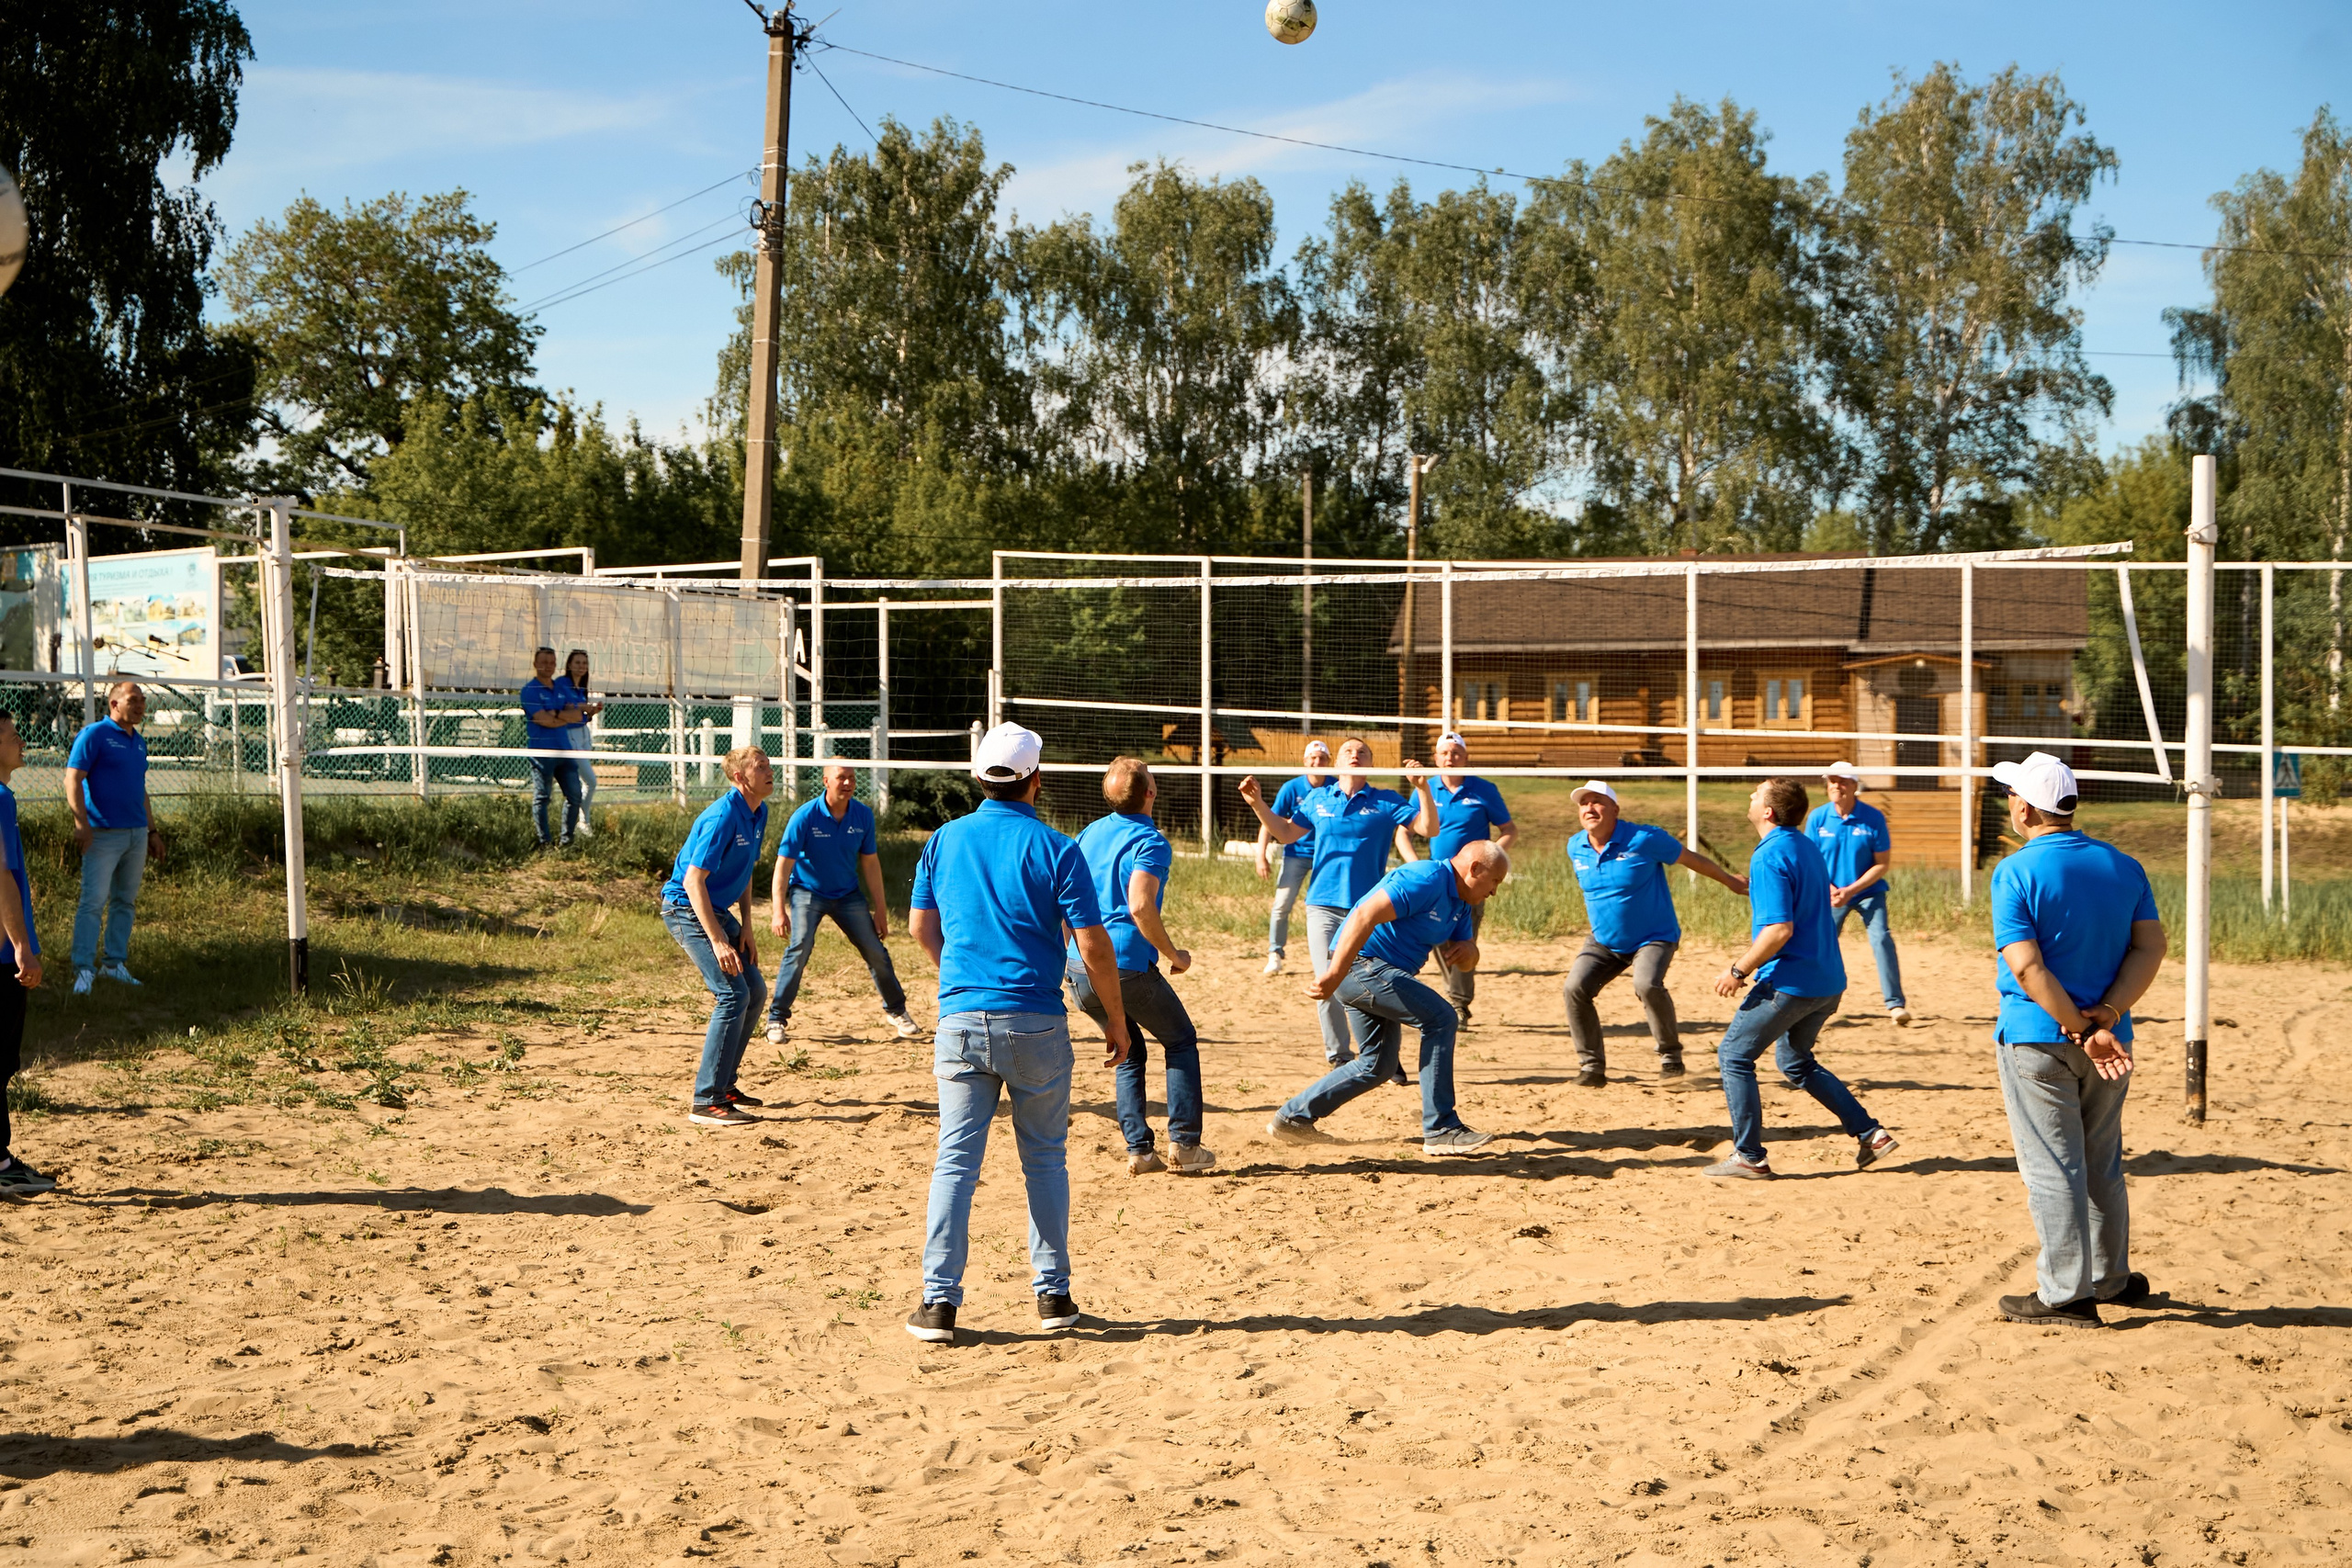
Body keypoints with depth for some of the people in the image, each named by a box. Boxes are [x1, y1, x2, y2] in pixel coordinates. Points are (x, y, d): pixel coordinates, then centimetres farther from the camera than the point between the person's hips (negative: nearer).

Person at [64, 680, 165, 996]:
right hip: (104, 835, -7)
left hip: (136, 834, 7)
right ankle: (83, 969, -10)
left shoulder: (139, 742, 16)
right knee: (93, 901, -11)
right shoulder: (94, 735, -6)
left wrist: (152, 831, 22)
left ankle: (115, 963, 17)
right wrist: (81, 823, -20)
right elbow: (73, 779, -12)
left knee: (125, 902, 10)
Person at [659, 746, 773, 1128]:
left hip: (718, 909, 10)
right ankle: (707, 1102, -18)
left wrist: (745, 927, 9)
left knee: (755, 991, 11)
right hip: (687, 909, -10)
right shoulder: (723, 817, -23)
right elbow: (694, 880, -26)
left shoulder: (758, 813, 6)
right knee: (733, 993, -18)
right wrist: (717, 941, -29)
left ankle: (722, 1085, 23)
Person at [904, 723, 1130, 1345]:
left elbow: (921, 926, 16)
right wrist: (1115, 1018, 4)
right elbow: (1093, 945, -8)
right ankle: (1052, 1294, 16)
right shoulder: (1055, 849, -5)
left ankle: (939, 1302, 0)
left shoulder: (945, 840, 5)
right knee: (1044, 1160, 12)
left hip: (961, 1018, 2)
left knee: (956, 1161, 3)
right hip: (1036, 1024, -2)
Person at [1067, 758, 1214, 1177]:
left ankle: (1139, 1151, 13)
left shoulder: (1091, 833, 12)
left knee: (1129, 1053, 21)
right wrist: (1173, 954, -12)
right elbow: (1140, 906, -24)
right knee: (1181, 1041, 14)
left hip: (1079, 969, 6)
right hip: (1127, 966, -6)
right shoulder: (1150, 842, -10)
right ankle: (1183, 1144, 6)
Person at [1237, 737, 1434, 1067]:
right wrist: (1258, 805, 9)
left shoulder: (1386, 802, 4)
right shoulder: (1317, 800, 10)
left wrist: (1422, 787, -15)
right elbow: (1285, 833, 20)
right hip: (1324, 906, 2)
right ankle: (1339, 1057, 12)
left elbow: (1429, 828, -3)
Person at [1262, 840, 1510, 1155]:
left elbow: (1464, 962, 20)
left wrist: (1467, 950, -7)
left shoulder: (1460, 902, 14)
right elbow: (1365, 916, -29)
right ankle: (1440, 1130, -14)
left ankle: (1292, 1119, 23)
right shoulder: (1427, 880, -19)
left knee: (1378, 1065, 16)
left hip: (1376, 975, 11)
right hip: (1360, 964, -11)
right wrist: (1334, 974, -35)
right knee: (1440, 1018, -18)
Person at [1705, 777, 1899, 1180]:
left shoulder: (1769, 857, -17)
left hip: (1791, 981, -9)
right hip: (1829, 980, 9)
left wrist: (1739, 971, -15)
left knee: (1734, 1055, 4)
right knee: (1797, 1062, 24)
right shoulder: (1807, 847, 13)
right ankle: (1870, 1133, 17)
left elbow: (1780, 928, -24)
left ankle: (1749, 1158, 3)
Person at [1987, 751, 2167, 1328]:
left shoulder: (2016, 872, -11)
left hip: (2037, 1041, -5)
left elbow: (2026, 967, -19)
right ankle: (2112, 1278, 29)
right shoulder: (2124, 866, 5)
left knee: (2052, 1168, 0)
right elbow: (2151, 946, -3)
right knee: (2102, 1167, 18)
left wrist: (2081, 1030, -17)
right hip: (2109, 1042, 5)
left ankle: (2067, 1293, 2)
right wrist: (2105, 1017, -11)